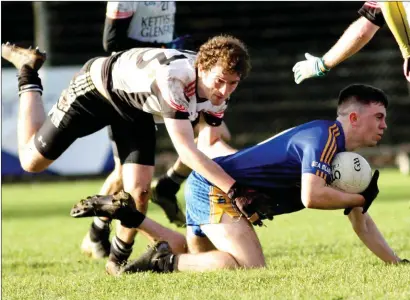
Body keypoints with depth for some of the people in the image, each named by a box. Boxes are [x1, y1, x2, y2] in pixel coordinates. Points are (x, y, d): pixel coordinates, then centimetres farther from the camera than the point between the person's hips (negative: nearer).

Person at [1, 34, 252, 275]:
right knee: (32, 161, 8)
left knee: (138, 191, -11)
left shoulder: (219, 93, -22)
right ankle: (29, 74, 28)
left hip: (136, 109, 5)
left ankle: (119, 261, 16)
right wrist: (233, 189, -53)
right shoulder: (173, 79, -45)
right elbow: (187, 151, -48)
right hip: (96, 88, -5)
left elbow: (207, 146, -9)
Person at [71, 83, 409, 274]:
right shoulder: (324, 137, -17)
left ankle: (127, 214, 25)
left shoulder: (344, 155, 14)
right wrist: (357, 198, -13)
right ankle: (165, 260, -15)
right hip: (216, 189, -10)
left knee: (199, 259, 28)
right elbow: (312, 196, -30)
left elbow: (361, 223, 20)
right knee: (251, 266, -26)